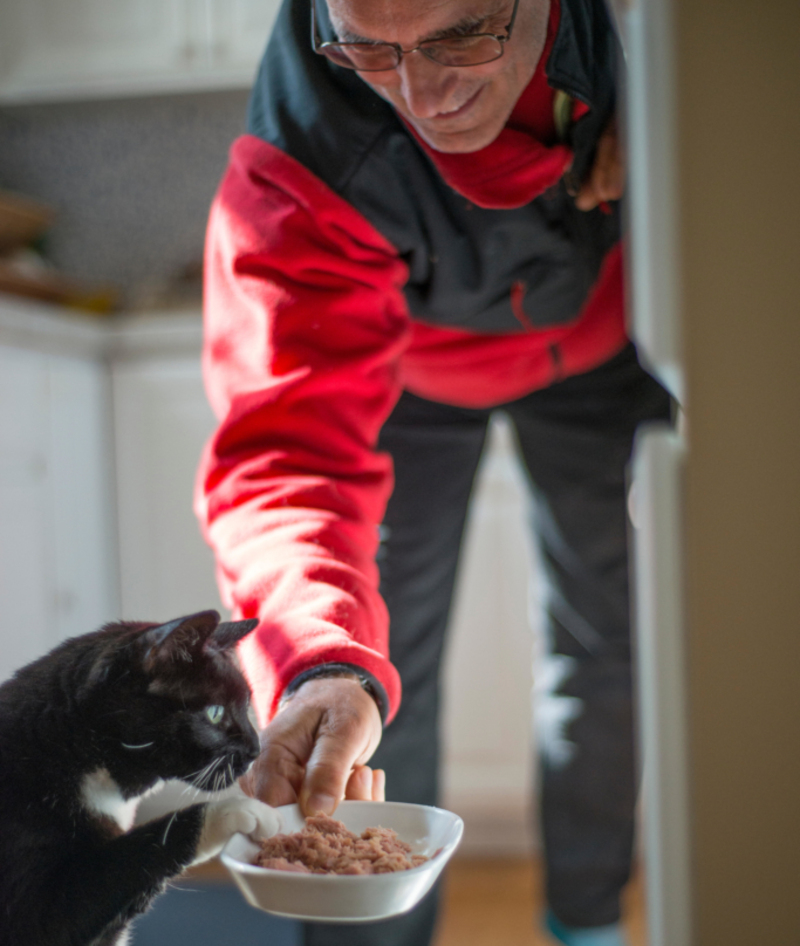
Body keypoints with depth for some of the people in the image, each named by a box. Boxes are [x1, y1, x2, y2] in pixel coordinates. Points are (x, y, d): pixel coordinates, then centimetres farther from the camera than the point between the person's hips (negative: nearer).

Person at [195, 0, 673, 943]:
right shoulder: (306, 158, -42)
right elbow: (290, 441, -48)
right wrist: (321, 661, -67)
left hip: (603, 336, 3)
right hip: (398, 358, -2)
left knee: (609, 636, 10)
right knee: (383, 661, -5)